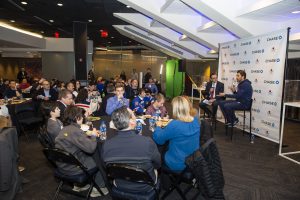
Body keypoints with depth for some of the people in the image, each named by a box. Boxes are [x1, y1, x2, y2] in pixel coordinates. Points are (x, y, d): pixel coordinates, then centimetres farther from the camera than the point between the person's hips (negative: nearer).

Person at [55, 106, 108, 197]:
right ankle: (99, 188, 20)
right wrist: (93, 135, -9)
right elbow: (91, 148, -26)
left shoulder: (65, 129, 5)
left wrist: (88, 135, 3)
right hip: (71, 168, -9)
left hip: (63, 164, 9)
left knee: (89, 156, 26)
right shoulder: (74, 131, -25)